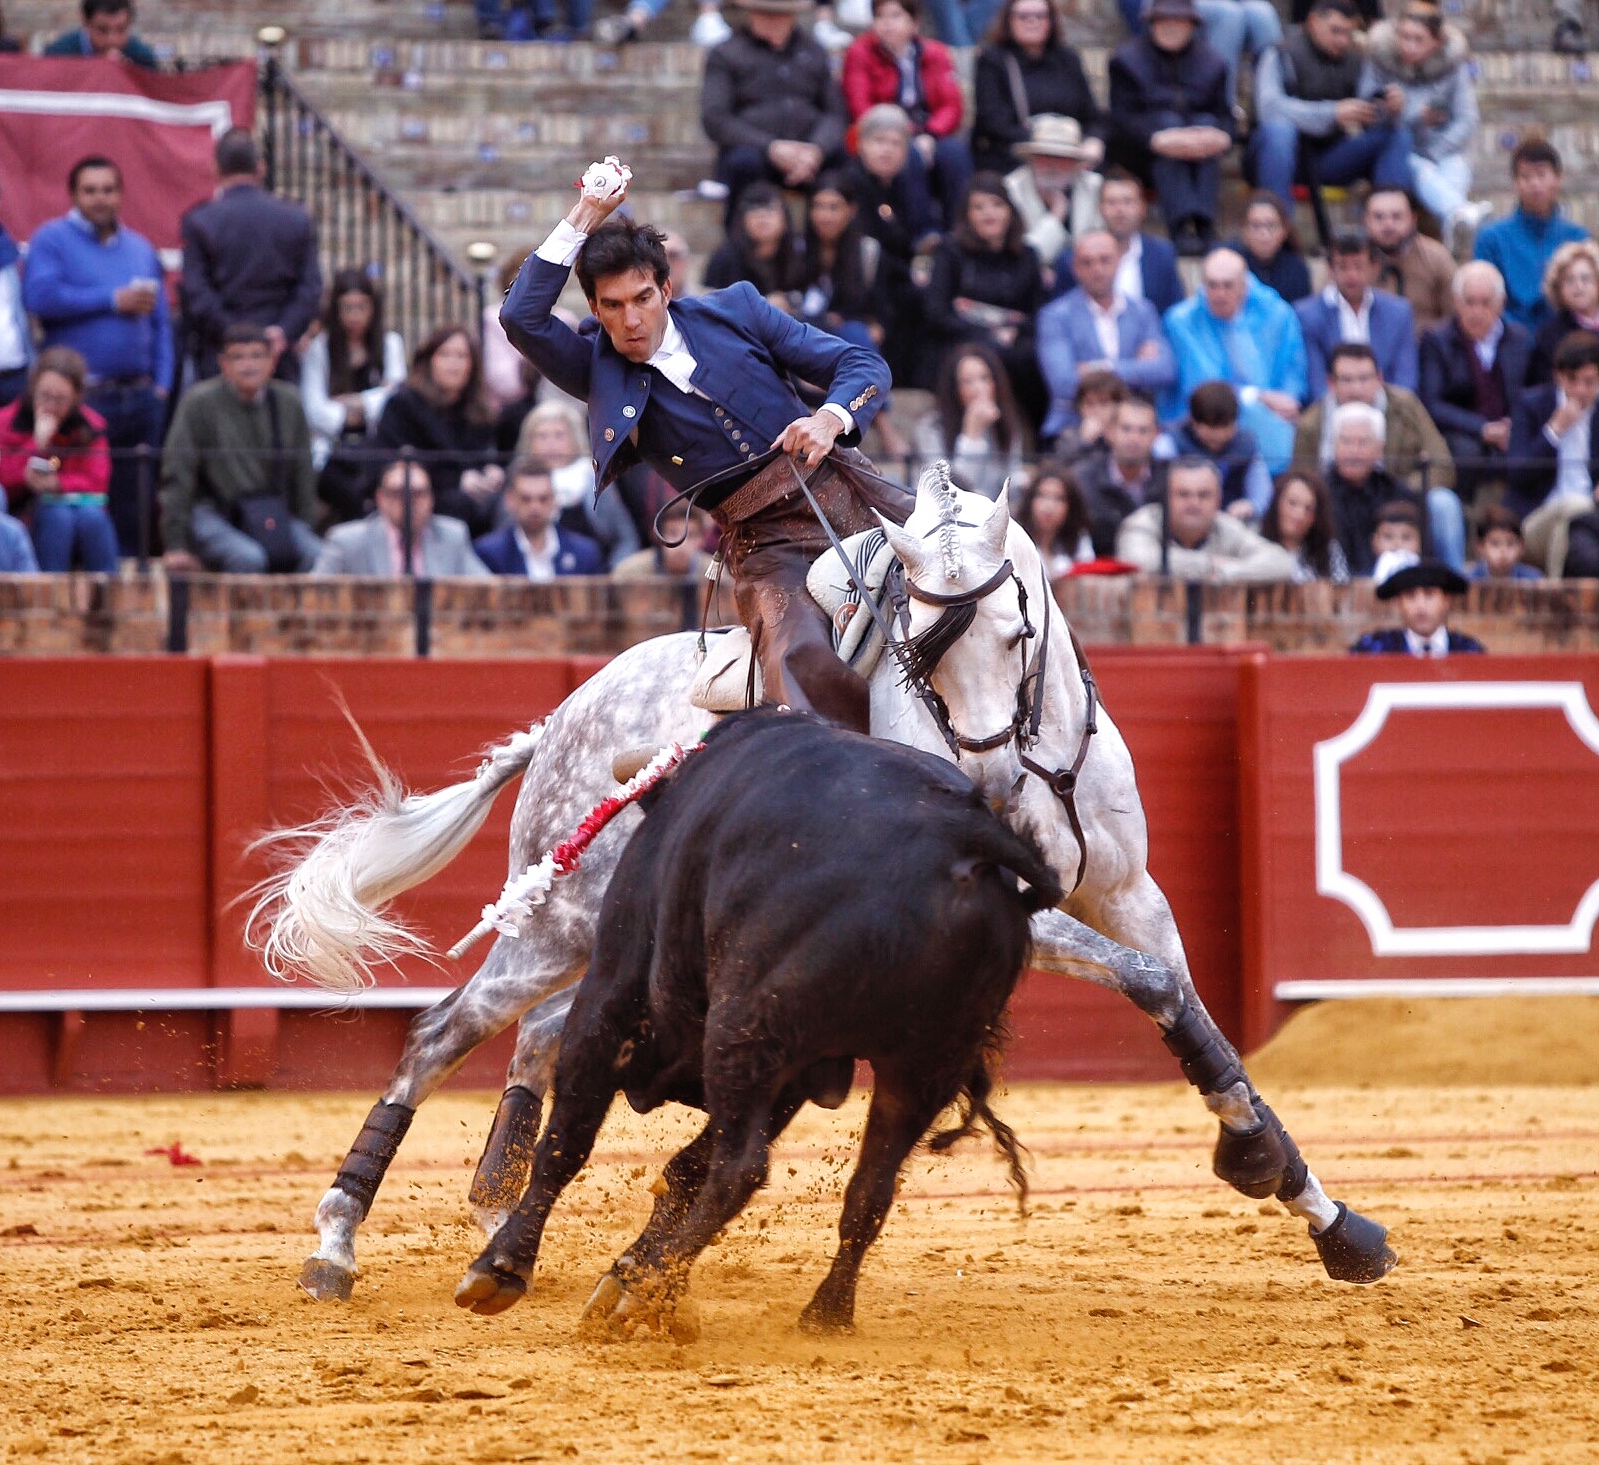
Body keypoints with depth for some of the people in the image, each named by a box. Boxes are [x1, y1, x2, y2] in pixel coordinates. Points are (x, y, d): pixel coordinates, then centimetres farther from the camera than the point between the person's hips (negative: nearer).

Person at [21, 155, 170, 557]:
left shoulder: (140, 249, 18)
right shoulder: (52, 239, 3)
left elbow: (160, 323, 17)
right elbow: (39, 295, -15)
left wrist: (161, 384, 5)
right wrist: (113, 301, -11)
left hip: (139, 398, 5)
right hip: (81, 398, -5)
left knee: (132, 506, 6)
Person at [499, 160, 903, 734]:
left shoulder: (735, 310, 12)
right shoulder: (601, 371, 10)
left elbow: (863, 365, 10)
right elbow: (522, 318, -7)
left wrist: (830, 418, -12)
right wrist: (585, 218, -7)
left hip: (844, 491, 3)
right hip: (762, 545, -3)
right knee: (796, 663, -33)